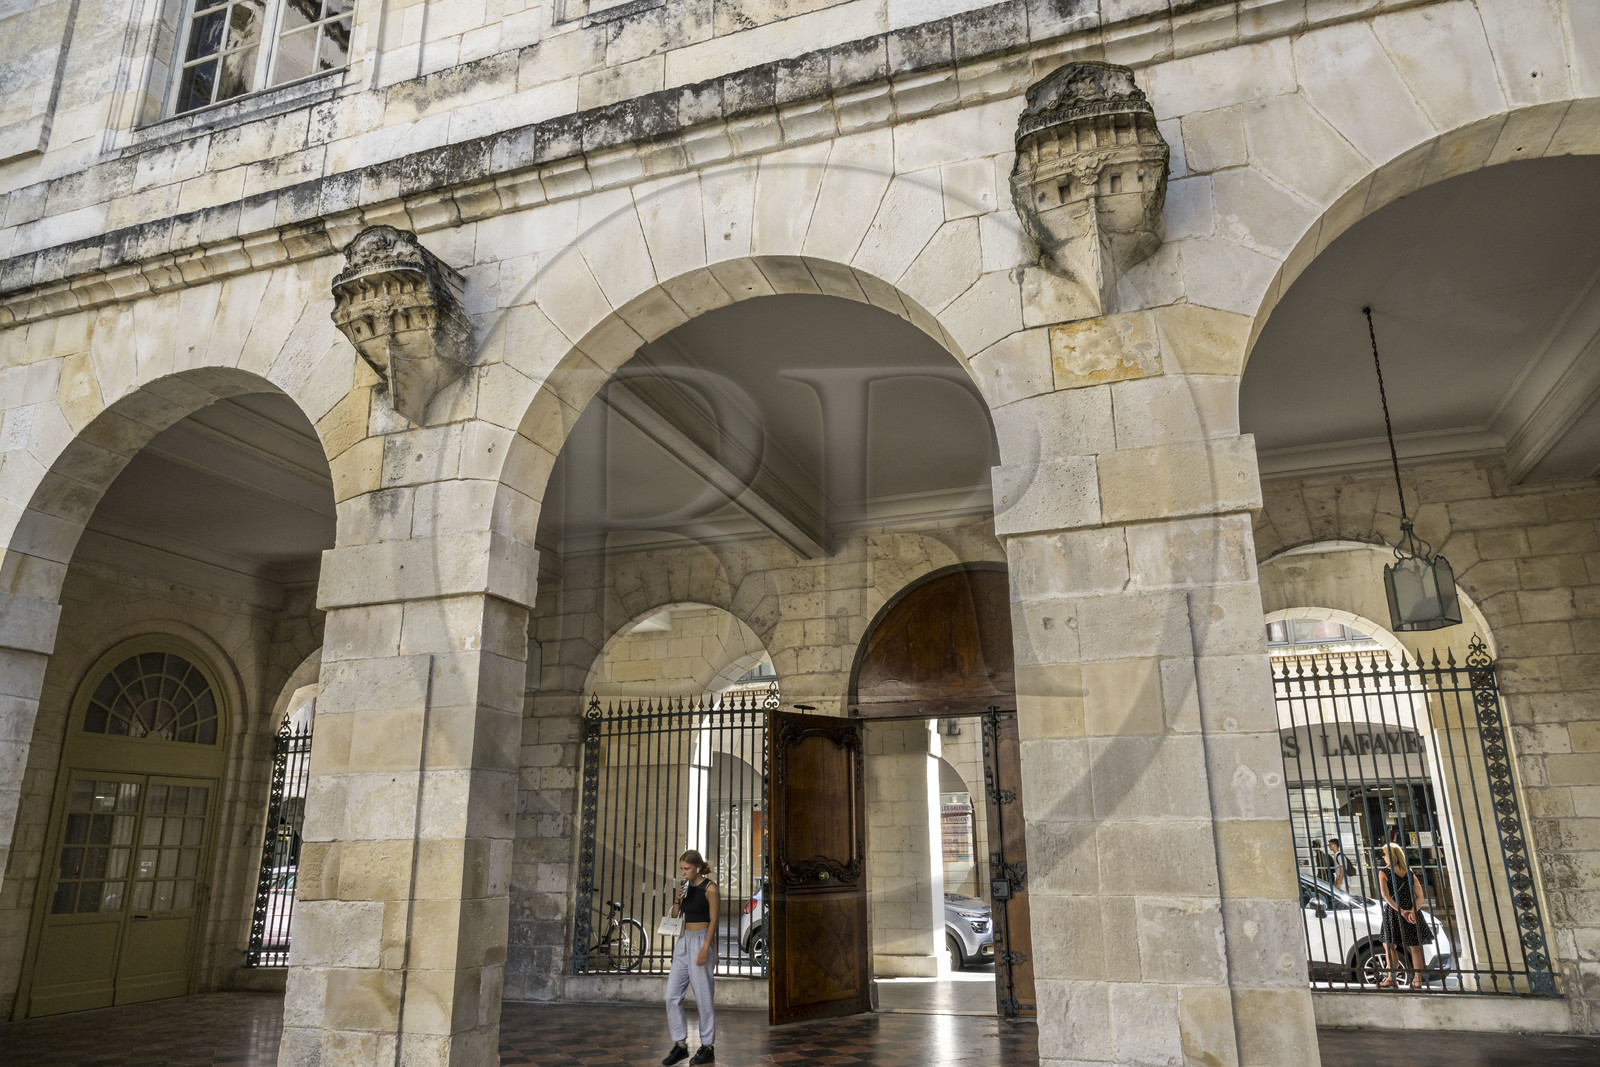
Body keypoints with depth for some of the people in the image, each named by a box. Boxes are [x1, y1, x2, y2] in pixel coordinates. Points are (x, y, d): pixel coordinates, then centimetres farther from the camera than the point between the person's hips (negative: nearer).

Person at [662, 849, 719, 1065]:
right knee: (672, 995, 3)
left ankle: (708, 1047, 12)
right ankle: (680, 1044, 14)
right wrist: (677, 901, -7)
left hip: (701, 940, -7)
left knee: (703, 996, -1)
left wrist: (705, 948, -19)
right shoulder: (683, 886, 8)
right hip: (683, 941, 7)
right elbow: (674, 917, 13)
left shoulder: (709, 888, -10)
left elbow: (713, 920, -12)